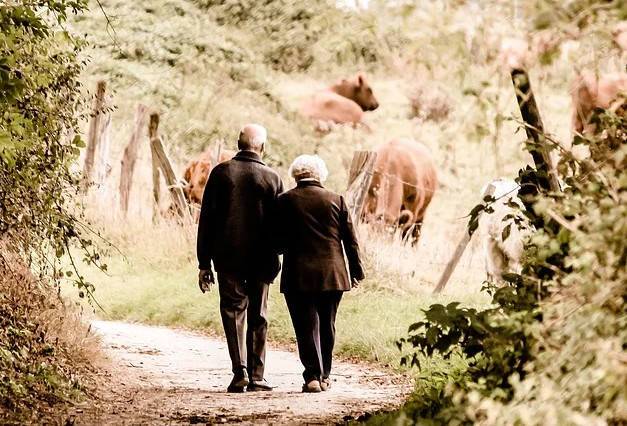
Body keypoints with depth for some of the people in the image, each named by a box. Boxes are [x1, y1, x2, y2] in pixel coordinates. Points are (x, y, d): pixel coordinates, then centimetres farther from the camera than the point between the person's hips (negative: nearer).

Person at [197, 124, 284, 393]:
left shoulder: (221, 173, -1)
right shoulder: (272, 178, -1)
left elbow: (206, 219, -1)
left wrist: (204, 262, 3)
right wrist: (274, 255, 13)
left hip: (227, 257, 0)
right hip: (261, 260, 0)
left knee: (233, 312, 5)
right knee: (258, 317, 9)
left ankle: (240, 370, -10)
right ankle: (256, 376, 9)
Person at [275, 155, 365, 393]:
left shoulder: (285, 201, -3)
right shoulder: (336, 200, 2)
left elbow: (278, 242, -3)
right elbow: (350, 239, 4)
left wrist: (286, 248, 20)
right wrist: (356, 272, 12)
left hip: (298, 275, -2)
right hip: (332, 274, 2)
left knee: (307, 326, 1)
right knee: (326, 326, 14)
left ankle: (312, 377, -9)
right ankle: (324, 376, 21)